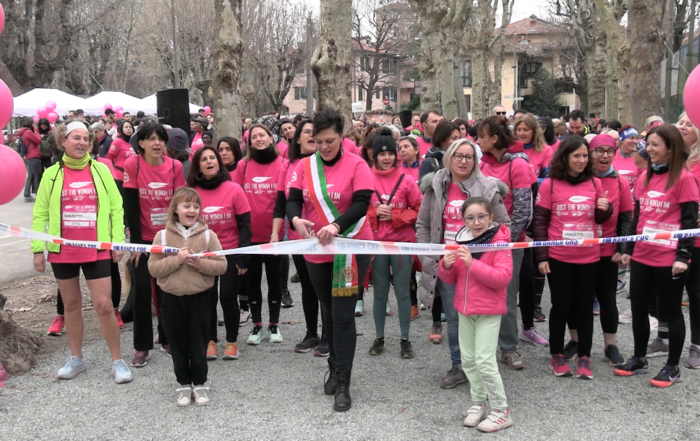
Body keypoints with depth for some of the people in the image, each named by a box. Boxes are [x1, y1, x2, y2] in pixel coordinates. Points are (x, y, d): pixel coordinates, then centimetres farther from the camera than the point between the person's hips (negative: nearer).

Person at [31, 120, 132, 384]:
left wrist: (118, 241, -5)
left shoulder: (101, 170, 0)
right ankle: (76, 358, 26)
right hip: (62, 251, 2)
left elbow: (116, 207, 1)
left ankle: (117, 361, 8)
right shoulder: (52, 174, 2)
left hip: (97, 250, -2)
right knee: (72, 305, 13)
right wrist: (38, 249, -1)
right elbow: (40, 214, 4)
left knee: (104, 305, -4)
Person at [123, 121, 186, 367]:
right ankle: (141, 346, 9)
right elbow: (130, 206, -9)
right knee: (142, 289, -2)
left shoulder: (175, 166, -4)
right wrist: (136, 241, -11)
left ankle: (167, 338, 25)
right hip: (143, 238, -2)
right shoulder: (133, 165, -10)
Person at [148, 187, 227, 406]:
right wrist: (176, 260, -19)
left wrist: (200, 263, -19)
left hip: (199, 297, -1)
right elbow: (153, 268, -7)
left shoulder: (208, 235, -2)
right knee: (178, 345, 10)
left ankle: (199, 384, 24)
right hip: (171, 299, 1)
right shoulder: (162, 236, -2)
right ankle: (184, 385, 25)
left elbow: (221, 265, -5)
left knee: (198, 344, 9)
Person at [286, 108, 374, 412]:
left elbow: (361, 204, -18)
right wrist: (295, 219, -27)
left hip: (350, 248, -4)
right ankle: (337, 366, 35)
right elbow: (293, 200, -3)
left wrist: (336, 226, -35)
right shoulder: (304, 166, 3)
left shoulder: (356, 165, -8)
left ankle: (343, 383, 1)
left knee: (343, 315, -6)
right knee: (328, 313, 17)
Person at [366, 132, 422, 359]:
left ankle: (405, 339, 15)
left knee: (402, 292, 4)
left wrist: (394, 216, -9)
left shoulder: (406, 180, -2)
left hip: (403, 243, 0)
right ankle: (379, 337, 22)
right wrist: (375, 213, -12)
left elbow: (419, 210, 2)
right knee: (380, 292, 9)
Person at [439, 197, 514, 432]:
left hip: (488, 311, -6)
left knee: (484, 361, -8)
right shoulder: (461, 241, 4)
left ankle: (501, 411, 6)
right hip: (464, 309, 6)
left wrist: (472, 263, -30)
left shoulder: (499, 242, -13)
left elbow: (503, 277, -24)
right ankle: (478, 403, 29)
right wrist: (446, 266, -13)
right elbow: (449, 279, 10)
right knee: (468, 359, 13)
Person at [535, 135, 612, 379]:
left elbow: (600, 219, 14)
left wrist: (605, 209, -10)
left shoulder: (595, 183, 4)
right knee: (561, 306, 7)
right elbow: (540, 222, -4)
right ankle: (557, 355, 21)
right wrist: (541, 257, -8)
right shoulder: (549, 185, -5)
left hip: (588, 257, 3)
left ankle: (584, 357, 19)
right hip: (558, 257, -2)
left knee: (585, 307, 9)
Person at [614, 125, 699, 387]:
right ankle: (639, 359, 30)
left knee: (670, 312, 6)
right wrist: (628, 249, 16)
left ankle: (672, 367, 20)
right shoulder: (645, 178, 9)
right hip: (641, 256, 6)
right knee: (638, 309, 14)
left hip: (669, 259, -6)